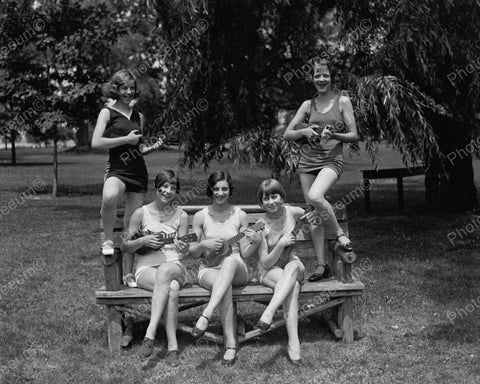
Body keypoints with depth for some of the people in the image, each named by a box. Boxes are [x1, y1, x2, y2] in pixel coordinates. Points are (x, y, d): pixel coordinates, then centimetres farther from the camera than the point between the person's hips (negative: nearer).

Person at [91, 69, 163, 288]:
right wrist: (126, 139, -12)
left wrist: (152, 147, 4)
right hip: (117, 169, -5)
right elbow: (96, 142, -12)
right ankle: (108, 239, -12)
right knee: (109, 198, -39)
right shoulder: (107, 112, 1)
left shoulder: (138, 116, 16)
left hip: (139, 171, 5)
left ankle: (129, 273, 17)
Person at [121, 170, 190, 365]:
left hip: (174, 267, 1)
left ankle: (150, 334, -43)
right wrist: (143, 241, -13)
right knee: (171, 288, -37)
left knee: (165, 271, -39)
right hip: (146, 269, -1)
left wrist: (184, 250, -19)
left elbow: (182, 254, 6)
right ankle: (172, 346, -37)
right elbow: (125, 246, 7)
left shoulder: (181, 215, 8)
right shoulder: (141, 213, 4)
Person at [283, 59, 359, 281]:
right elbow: (287, 134, 10)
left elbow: (354, 136, 1)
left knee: (315, 197, -31)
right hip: (308, 161, 4)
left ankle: (339, 232, -7)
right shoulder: (308, 105, 10)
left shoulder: (342, 101, 2)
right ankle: (321, 264, 9)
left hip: (331, 160, -4)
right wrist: (304, 131, -10)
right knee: (314, 213, 2)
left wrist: (333, 135, -16)